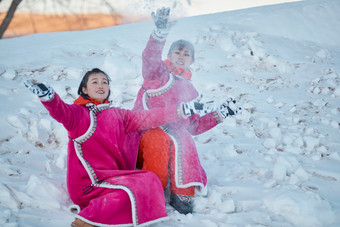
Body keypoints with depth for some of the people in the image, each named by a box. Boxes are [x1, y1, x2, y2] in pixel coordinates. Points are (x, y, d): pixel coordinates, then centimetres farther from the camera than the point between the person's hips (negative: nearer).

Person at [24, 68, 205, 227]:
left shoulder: (118, 115, 20)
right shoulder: (77, 113, 3)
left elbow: (147, 118, 13)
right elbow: (60, 111, -19)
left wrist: (180, 111, 4)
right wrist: (47, 96, -42)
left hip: (114, 174, 6)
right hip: (89, 182, -6)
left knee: (149, 179, -14)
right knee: (135, 188, -26)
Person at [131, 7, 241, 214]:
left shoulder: (190, 91, 28)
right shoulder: (158, 73, 14)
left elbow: (194, 125, 27)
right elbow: (150, 59, -11)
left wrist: (221, 113, 17)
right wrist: (160, 33, -30)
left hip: (175, 136, 3)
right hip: (146, 133, -3)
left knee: (184, 141, -33)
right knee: (159, 139, -39)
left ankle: (182, 194, -26)